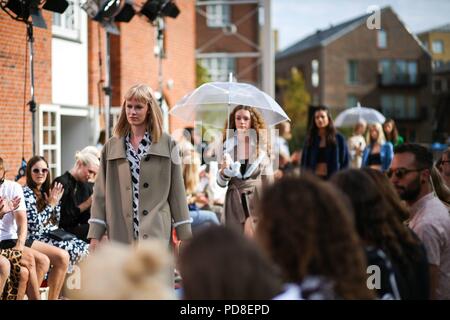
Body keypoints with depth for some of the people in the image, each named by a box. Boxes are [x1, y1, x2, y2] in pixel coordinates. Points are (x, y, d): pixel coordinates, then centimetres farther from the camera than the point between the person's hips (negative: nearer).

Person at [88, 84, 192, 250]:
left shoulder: (167, 144, 7)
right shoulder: (111, 146, 12)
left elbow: (177, 191, 7)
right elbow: (100, 193, 10)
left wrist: (184, 234, 4)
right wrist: (95, 235, 3)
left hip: (155, 234, -2)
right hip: (121, 234, 3)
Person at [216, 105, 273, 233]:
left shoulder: (262, 145, 2)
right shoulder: (228, 146, 3)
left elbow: (269, 179, 5)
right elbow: (221, 183, 6)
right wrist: (224, 170, -14)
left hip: (258, 200, -1)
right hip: (235, 203, 1)